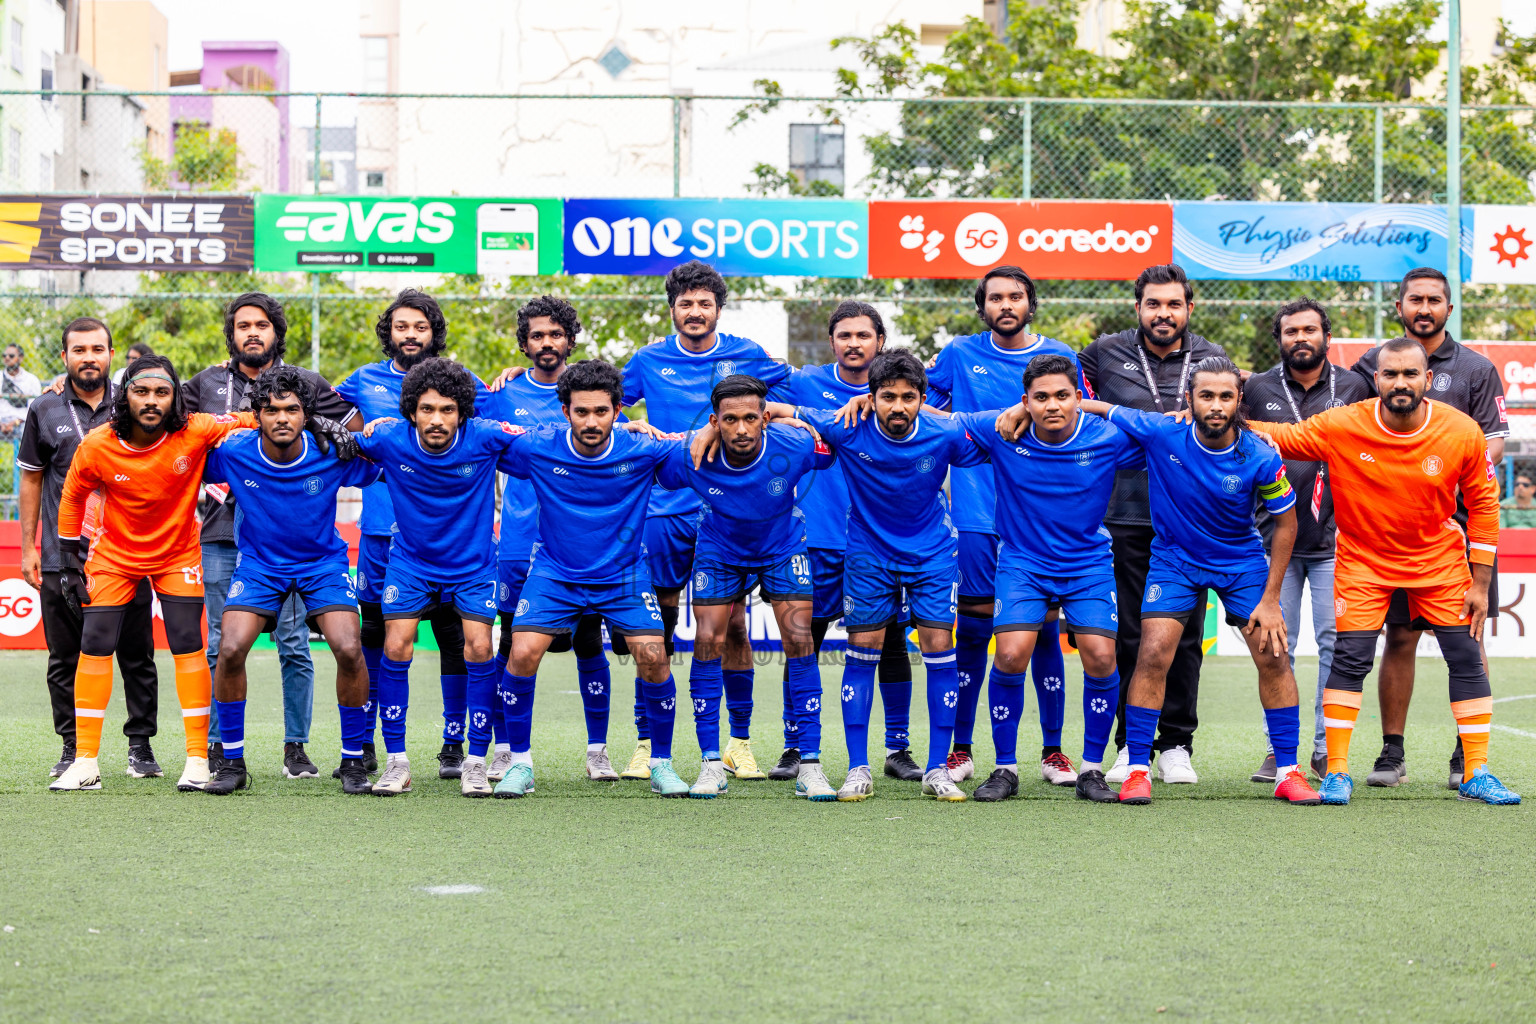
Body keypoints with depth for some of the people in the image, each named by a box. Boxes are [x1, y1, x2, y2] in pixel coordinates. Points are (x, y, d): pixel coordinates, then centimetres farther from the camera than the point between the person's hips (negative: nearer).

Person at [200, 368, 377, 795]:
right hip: (258, 563, 1)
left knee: (349, 650, -20)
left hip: (323, 563, -1)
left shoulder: (332, 455, -18)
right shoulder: (233, 452, -17)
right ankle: (232, 762, -1)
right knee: (230, 649, -19)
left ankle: (353, 761, -1)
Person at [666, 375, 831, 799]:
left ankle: (809, 765, -6)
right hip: (719, 551, 1)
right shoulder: (691, 460, -29)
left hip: (783, 548, -1)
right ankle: (711, 764, 1)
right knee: (707, 644, -10)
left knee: (799, 643, -12)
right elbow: (653, 476, -8)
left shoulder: (794, 448, -30)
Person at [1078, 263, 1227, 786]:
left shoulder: (1212, 360, 6)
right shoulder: (1106, 354, 3)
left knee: (1184, 637, 3)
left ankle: (1176, 745, 12)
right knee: (1128, 636, 1)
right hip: (1125, 519, -1)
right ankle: (1130, 744, 9)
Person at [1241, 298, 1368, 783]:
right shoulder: (1257, 389, 6)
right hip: (1276, 540, 0)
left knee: (1335, 643, -3)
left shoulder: (1353, 388, 6)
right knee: (1277, 646, 2)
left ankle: (1327, 749, 5)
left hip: (1335, 541, 0)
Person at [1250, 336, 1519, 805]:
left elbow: (1483, 504, -5)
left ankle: (1476, 774, 9)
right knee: (1349, 657, -10)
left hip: (1439, 558, 1)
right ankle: (1337, 772, 1)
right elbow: (1279, 436, -7)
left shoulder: (1463, 433, -16)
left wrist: (1480, 585, -5)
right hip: (1364, 559, -1)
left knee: (1467, 659, -1)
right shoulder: (1341, 427, -20)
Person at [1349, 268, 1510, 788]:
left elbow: (1494, 440, 0)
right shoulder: (1375, 363, 10)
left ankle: (1468, 758, 5)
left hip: (1462, 521, -1)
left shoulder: (1476, 369, 5)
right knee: (1399, 638, 1)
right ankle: (1392, 752, 9)